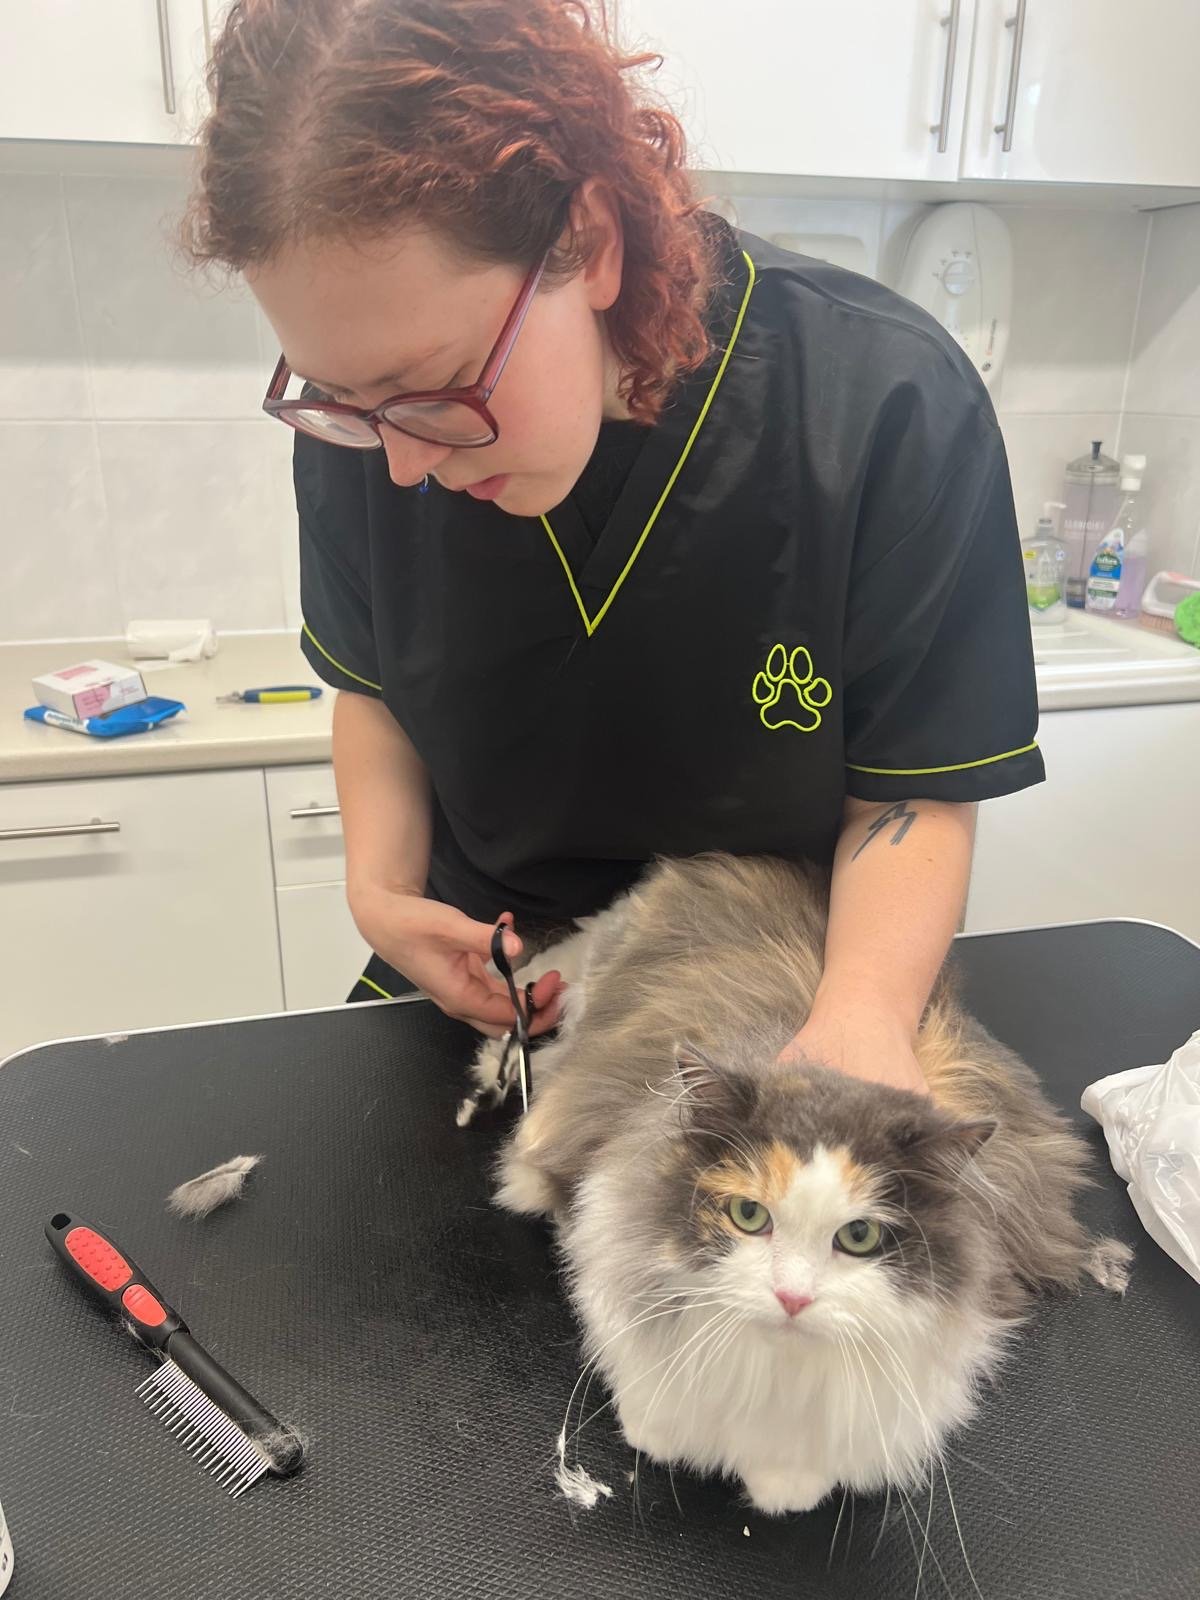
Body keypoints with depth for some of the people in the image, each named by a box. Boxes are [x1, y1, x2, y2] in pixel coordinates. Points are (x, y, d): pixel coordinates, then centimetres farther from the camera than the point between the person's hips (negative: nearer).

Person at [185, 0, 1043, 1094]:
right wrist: (378, 891, -10)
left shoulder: (891, 411, -22)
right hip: (480, 993, 2)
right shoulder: (363, 403, -12)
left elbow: (913, 796, -15)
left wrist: (866, 1010, -33)